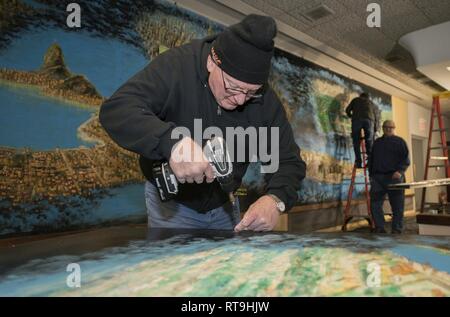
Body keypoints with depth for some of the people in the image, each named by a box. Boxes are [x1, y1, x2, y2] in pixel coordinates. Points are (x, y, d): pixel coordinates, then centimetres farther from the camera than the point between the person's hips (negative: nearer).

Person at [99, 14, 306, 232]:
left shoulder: (265, 100, -16)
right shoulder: (176, 66, -25)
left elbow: (289, 161, -12)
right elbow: (115, 110, -35)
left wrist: (275, 199, -33)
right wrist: (172, 143, -52)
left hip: (224, 205, 4)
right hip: (170, 202, -3)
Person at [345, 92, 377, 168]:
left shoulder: (355, 100, 30)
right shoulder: (371, 103, 32)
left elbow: (347, 110, 23)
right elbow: (376, 117, 26)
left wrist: (351, 116, 44)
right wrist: (375, 131, 29)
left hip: (357, 119, -1)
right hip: (369, 120, 1)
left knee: (356, 142, 0)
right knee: (369, 141, 6)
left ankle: (358, 162, -8)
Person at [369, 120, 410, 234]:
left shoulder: (400, 141, 8)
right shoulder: (377, 142, 21)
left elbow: (406, 159, 0)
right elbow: (371, 160, 24)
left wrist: (400, 171, -16)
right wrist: (371, 175, 15)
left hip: (394, 177, -4)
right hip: (378, 177, 4)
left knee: (397, 205, -1)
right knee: (375, 203, -2)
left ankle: (397, 229, 8)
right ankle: (379, 228, 6)